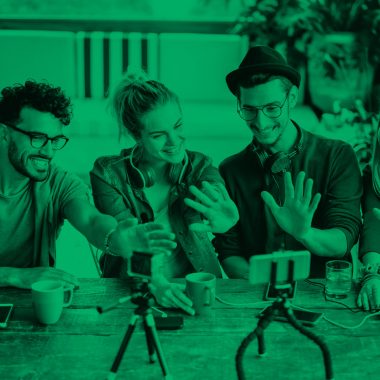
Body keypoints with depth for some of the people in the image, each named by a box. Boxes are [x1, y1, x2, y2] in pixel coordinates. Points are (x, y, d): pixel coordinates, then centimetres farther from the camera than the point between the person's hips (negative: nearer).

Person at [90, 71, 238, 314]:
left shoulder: (198, 166, 2)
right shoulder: (108, 173, -4)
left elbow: (216, 193, -20)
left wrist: (225, 218, -46)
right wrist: (155, 281, -34)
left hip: (195, 290, 0)